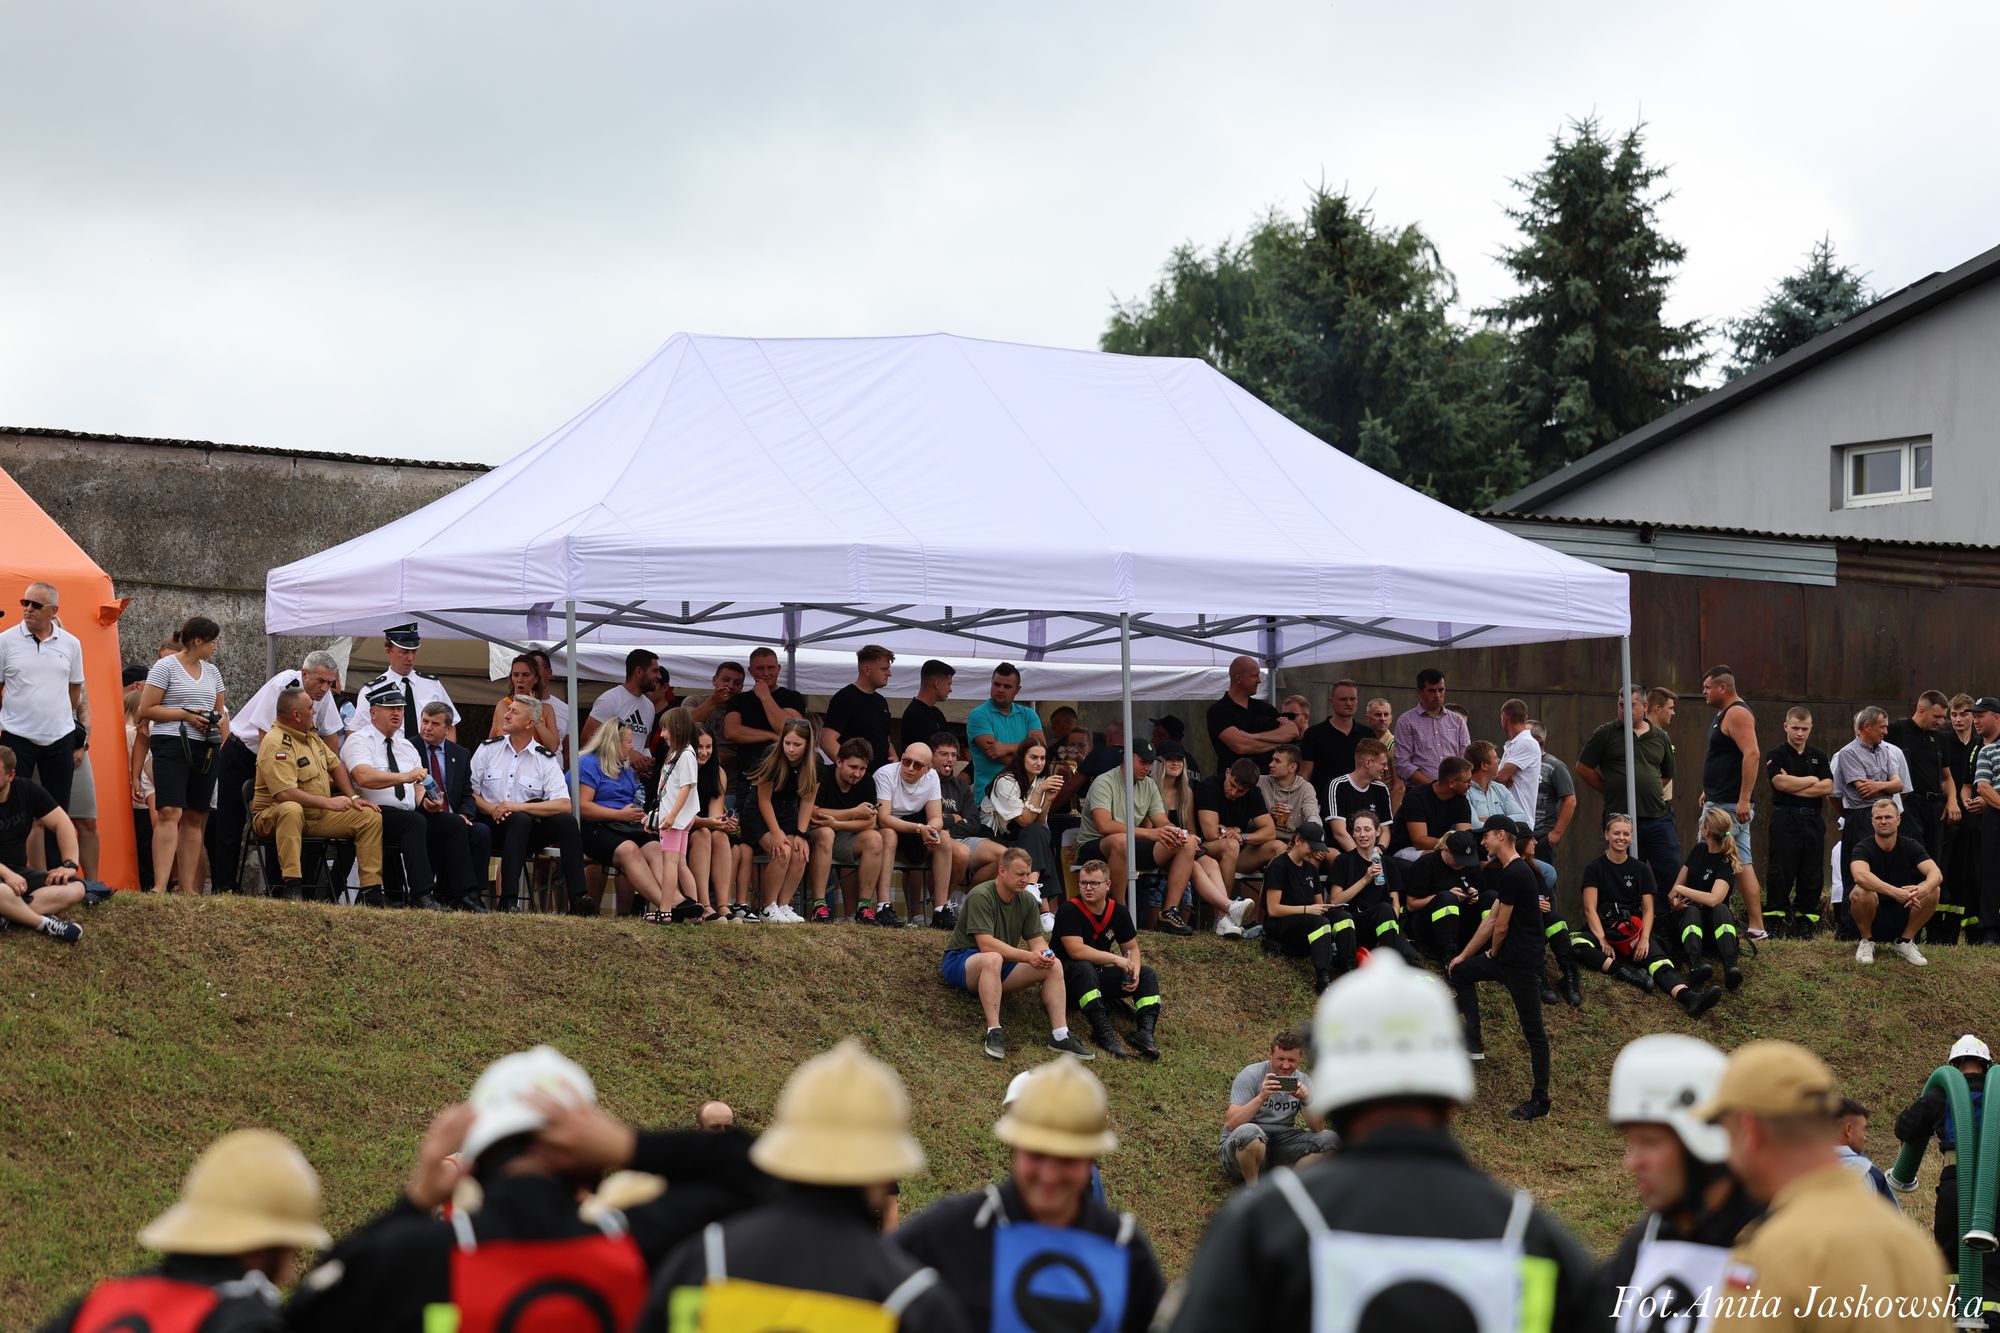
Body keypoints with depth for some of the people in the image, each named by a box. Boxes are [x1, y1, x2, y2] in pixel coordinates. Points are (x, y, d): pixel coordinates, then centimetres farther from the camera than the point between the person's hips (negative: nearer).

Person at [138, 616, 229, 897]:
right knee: (170, 813, -18)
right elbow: (146, 710, -7)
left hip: (205, 751, 7)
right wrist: (186, 716, -13)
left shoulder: (211, 671, 18)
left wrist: (222, 729, 7)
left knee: (194, 819, 5)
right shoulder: (165, 667, -2)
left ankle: (189, 889, 5)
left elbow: (221, 711, 29)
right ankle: (160, 887, -25)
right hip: (171, 745, -7)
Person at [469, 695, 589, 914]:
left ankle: (577, 900, -35)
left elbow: (564, 804, -10)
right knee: (520, 821, -35)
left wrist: (519, 807, -19)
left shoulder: (546, 760, 3)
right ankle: (508, 901, -43)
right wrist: (491, 809, -16)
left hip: (528, 830, 1)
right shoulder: (488, 749, 8)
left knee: (567, 821, -25)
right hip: (493, 825, -1)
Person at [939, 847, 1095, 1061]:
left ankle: (1060, 1035, -15)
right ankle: (994, 1033, -41)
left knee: (1053, 966, -12)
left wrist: (1044, 953, -23)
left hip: (1002, 968, 7)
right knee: (993, 959, -41)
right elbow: (986, 945, -28)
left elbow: (1037, 940, 2)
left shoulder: (1027, 901, 4)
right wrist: (1028, 957, -34)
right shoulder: (980, 897, -20)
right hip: (961, 962, -7)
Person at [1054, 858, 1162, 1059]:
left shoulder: (1118, 912, 2)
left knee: (1148, 975, -5)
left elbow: (1131, 948, 9)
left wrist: (1134, 971, -14)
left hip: (1099, 976, 7)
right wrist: (1116, 959, -23)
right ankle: (1102, 1030, -43)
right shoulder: (1069, 910, -18)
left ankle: (1145, 1031, -26)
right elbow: (1076, 951, -28)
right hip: (1068, 978, -7)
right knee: (1084, 968, -38)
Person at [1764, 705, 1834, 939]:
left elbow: (1827, 787, 0)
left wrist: (1795, 786, -7)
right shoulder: (1777, 756, 3)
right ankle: (1775, 921, -3)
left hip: (1813, 820, 4)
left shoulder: (1819, 757, 14)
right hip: (1785, 820, -4)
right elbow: (1781, 782, -14)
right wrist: (1812, 780, -3)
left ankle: (1805, 921, 11)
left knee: (1812, 875, 3)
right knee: (1781, 874, -7)